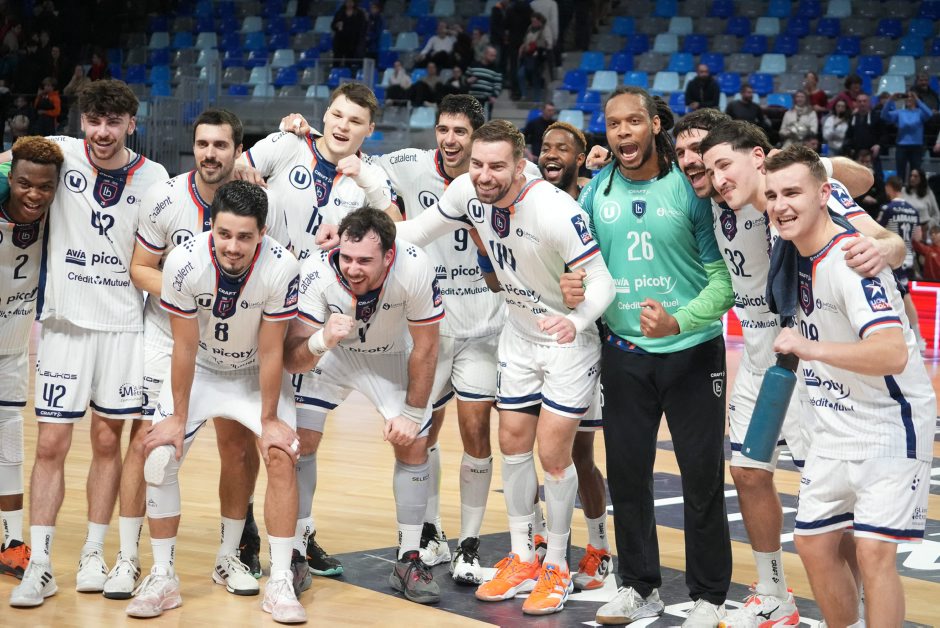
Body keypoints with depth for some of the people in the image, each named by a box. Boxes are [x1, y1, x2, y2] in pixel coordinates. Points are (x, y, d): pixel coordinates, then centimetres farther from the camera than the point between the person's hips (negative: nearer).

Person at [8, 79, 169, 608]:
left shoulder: (153, 178, 0)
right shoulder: (60, 153, -3)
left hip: (124, 325, 1)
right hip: (65, 321, 0)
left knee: (108, 442, 7)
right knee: (51, 444, -2)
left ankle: (94, 555, 18)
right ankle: (39, 566, 3)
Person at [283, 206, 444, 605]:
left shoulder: (415, 269, -35)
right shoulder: (318, 272, -35)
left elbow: (425, 347, -18)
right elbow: (291, 360, -31)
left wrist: (413, 414, -13)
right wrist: (321, 341, -52)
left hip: (391, 356, 0)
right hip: (329, 354, 0)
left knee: (414, 444, -7)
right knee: (298, 440, -11)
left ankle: (408, 560, 7)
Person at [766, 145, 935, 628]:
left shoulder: (850, 259, -24)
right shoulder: (797, 251, 0)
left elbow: (894, 353, -36)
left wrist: (812, 348, -47)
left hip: (889, 426, -8)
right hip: (835, 428, 9)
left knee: (874, 551, -13)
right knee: (813, 545, 10)